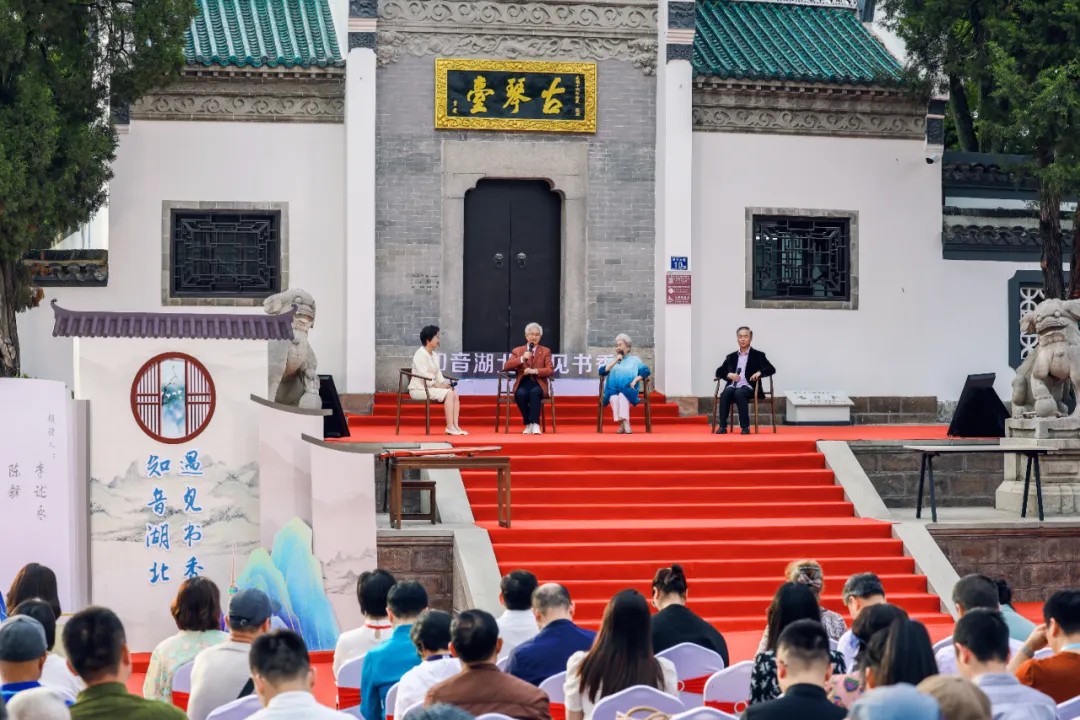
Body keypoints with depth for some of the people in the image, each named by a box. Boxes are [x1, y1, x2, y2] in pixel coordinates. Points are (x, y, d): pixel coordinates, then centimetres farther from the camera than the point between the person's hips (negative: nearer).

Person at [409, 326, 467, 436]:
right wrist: (437, 385, -21)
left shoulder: (433, 355, 17)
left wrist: (444, 384, -1)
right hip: (419, 389, -9)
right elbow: (423, 375, -21)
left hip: (430, 388, 9)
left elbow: (438, 373, 17)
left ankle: (455, 426, -17)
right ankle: (449, 427, -25)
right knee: (448, 393, -24)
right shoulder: (420, 354, -13)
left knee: (455, 393, -10)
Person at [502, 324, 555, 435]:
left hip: (538, 384, -1)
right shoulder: (517, 351, 17)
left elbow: (550, 370, 2)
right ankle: (528, 424, -22)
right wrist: (522, 359, -9)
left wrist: (534, 371, -14)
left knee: (534, 392, -37)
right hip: (522, 384, 1)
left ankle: (535, 424, -38)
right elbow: (506, 367, 3)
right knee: (521, 394, -35)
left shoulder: (545, 351, 16)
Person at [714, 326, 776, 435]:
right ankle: (722, 426, -34)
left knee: (739, 393, -37)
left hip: (748, 386, -3)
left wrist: (760, 372, -18)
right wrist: (728, 375, -3)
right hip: (733, 386, 3)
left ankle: (745, 427, -34)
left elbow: (771, 369, 3)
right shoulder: (731, 357, 22)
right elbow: (719, 371, 20)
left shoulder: (758, 355, 12)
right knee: (725, 393, -32)